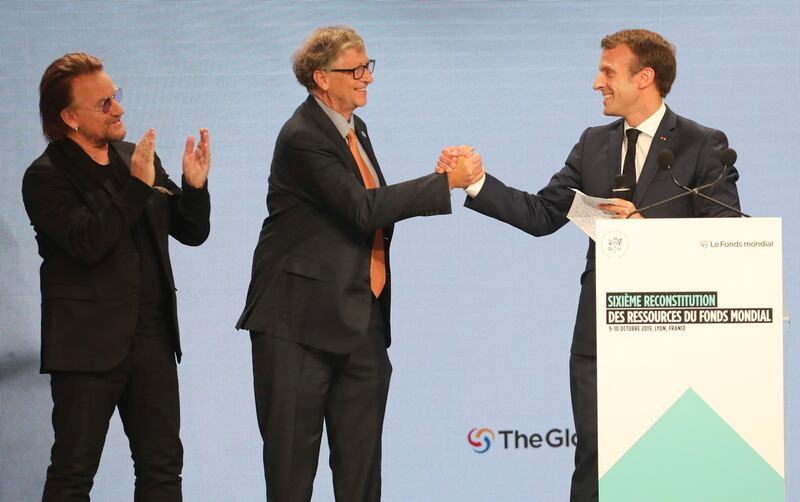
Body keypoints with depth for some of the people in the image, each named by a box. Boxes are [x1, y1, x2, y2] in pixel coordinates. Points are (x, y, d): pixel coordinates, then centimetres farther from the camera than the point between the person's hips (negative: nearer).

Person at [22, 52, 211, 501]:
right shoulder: (47, 177, -8)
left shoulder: (138, 159, 11)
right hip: (88, 343, -6)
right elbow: (87, 243, -23)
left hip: (152, 339, 6)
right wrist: (136, 187, -24)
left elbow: (192, 232, 13)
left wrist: (195, 186, -6)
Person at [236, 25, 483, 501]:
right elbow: (365, 208, -23)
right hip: (301, 322, -8)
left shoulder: (356, 130, 12)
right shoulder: (302, 139, -16)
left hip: (363, 321, 8)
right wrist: (448, 181, -20)